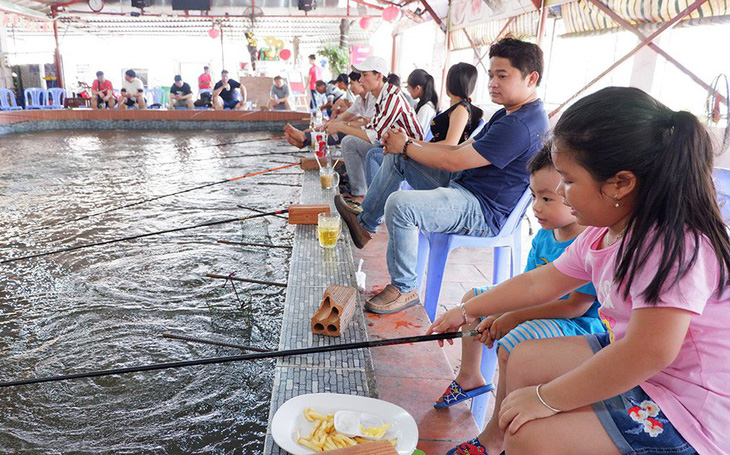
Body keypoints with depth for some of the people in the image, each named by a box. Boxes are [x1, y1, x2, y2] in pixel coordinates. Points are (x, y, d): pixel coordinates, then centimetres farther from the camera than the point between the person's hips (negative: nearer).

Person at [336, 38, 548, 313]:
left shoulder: (521, 125, -22)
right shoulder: (508, 115, 14)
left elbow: (454, 161, -22)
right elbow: (462, 148, 12)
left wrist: (407, 147, -9)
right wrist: (411, 145, 0)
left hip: (484, 211, -11)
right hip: (465, 185, 11)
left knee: (400, 204, -32)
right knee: (396, 157, 11)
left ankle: (404, 288, -13)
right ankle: (365, 223, 19)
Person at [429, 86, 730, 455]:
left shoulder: (673, 246, -29)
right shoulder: (603, 234, 0)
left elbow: (650, 352, -36)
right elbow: (540, 283, 10)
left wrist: (545, 398, -26)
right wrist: (467, 311, 17)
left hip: (687, 410, -9)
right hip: (631, 367, 9)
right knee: (524, 360, 13)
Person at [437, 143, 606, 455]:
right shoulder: (545, 234, 0)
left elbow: (577, 305, -27)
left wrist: (517, 317, -25)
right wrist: (499, 316, -8)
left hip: (578, 326, -10)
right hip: (535, 309, 10)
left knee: (511, 346, -35)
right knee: (472, 299, 18)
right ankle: (469, 377, 33)